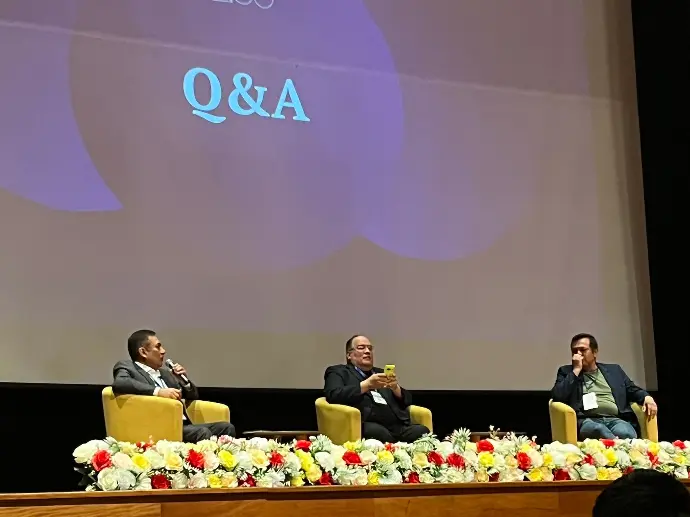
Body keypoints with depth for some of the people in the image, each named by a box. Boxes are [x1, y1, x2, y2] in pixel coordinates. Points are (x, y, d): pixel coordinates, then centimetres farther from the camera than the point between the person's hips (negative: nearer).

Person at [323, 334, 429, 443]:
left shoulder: (381, 373, 30)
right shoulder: (338, 372, 15)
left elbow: (406, 401, 23)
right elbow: (333, 396, -6)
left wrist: (395, 387, 2)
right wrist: (367, 384, -11)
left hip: (398, 426, 5)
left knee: (422, 431, -25)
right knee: (378, 432, -38)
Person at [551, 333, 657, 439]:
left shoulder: (614, 370, 26)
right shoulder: (566, 371, 19)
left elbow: (633, 390, 24)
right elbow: (557, 397, 3)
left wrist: (646, 397, 0)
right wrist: (576, 370, 3)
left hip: (616, 419, 3)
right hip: (587, 420, -3)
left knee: (625, 433, -38)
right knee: (599, 431, -41)